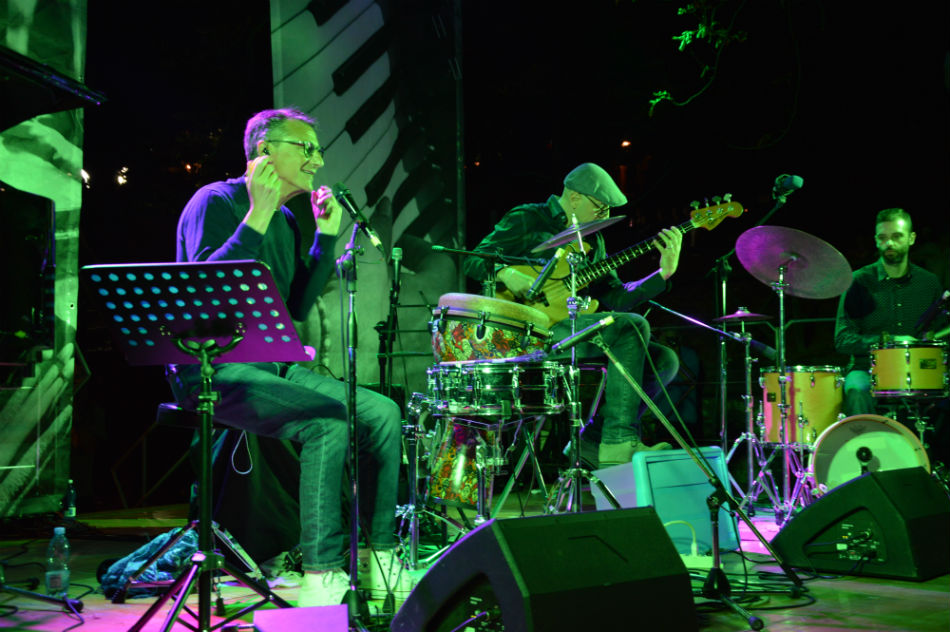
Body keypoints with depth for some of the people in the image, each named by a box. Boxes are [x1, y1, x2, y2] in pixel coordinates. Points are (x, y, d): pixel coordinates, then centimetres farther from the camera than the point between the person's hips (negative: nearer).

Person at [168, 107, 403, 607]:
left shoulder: (285, 221, 17)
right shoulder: (216, 203, -8)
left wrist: (326, 237, 9)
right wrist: (259, 215, -22)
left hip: (275, 368, 9)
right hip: (218, 370, -8)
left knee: (384, 412, -5)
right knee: (328, 420, -30)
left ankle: (379, 562, 0)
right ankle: (321, 577, -23)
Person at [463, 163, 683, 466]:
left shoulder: (592, 240, 21)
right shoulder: (527, 220, 2)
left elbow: (616, 298, 14)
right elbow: (473, 261, -3)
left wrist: (664, 272, 3)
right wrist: (507, 274, -23)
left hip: (576, 331, 8)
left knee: (664, 360, -6)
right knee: (632, 327, -27)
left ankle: (595, 440, -7)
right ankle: (619, 446, -29)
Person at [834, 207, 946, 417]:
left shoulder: (929, 282, 10)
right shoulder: (859, 282, 0)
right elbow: (843, 340, -4)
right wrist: (888, 340, -16)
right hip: (867, 369, -2)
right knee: (857, 396, -37)